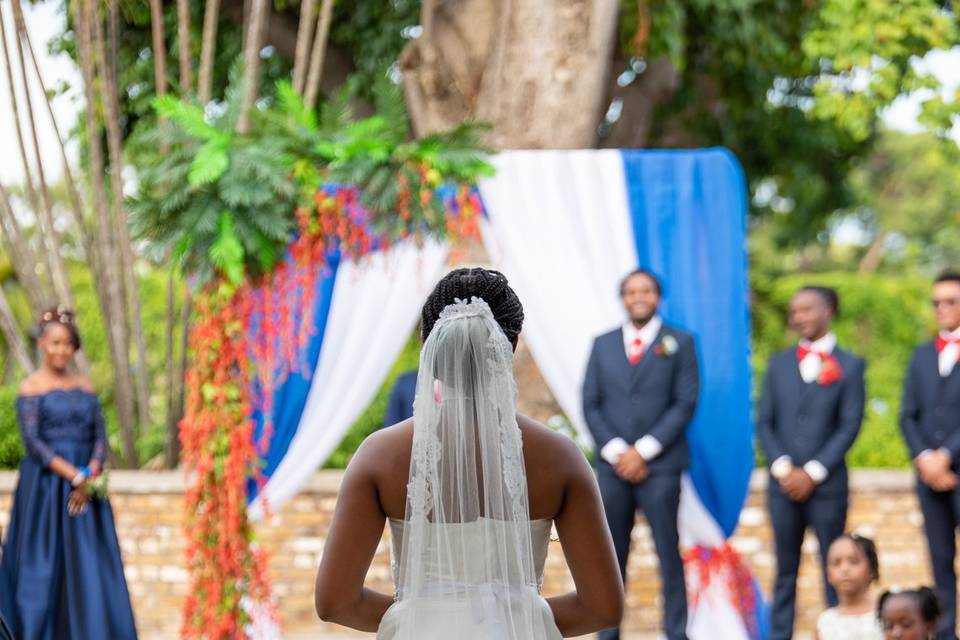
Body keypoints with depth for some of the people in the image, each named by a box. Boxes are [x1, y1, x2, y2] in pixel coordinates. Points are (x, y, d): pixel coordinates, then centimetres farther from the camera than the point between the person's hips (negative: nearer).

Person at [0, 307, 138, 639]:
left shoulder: (85, 386, 11)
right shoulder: (31, 387, -3)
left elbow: (100, 436, 7)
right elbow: (33, 442, -11)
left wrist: (90, 476, -11)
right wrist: (74, 476, -16)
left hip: (86, 487, 4)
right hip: (46, 485, -4)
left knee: (89, 562, 1)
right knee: (44, 562, -3)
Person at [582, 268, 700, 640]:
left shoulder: (680, 343, 4)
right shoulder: (603, 345, 13)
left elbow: (685, 403, -3)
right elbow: (590, 404, 8)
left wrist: (643, 450, -10)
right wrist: (616, 452, -6)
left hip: (660, 466, -3)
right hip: (612, 466, 3)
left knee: (668, 554, -2)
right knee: (611, 556, 3)